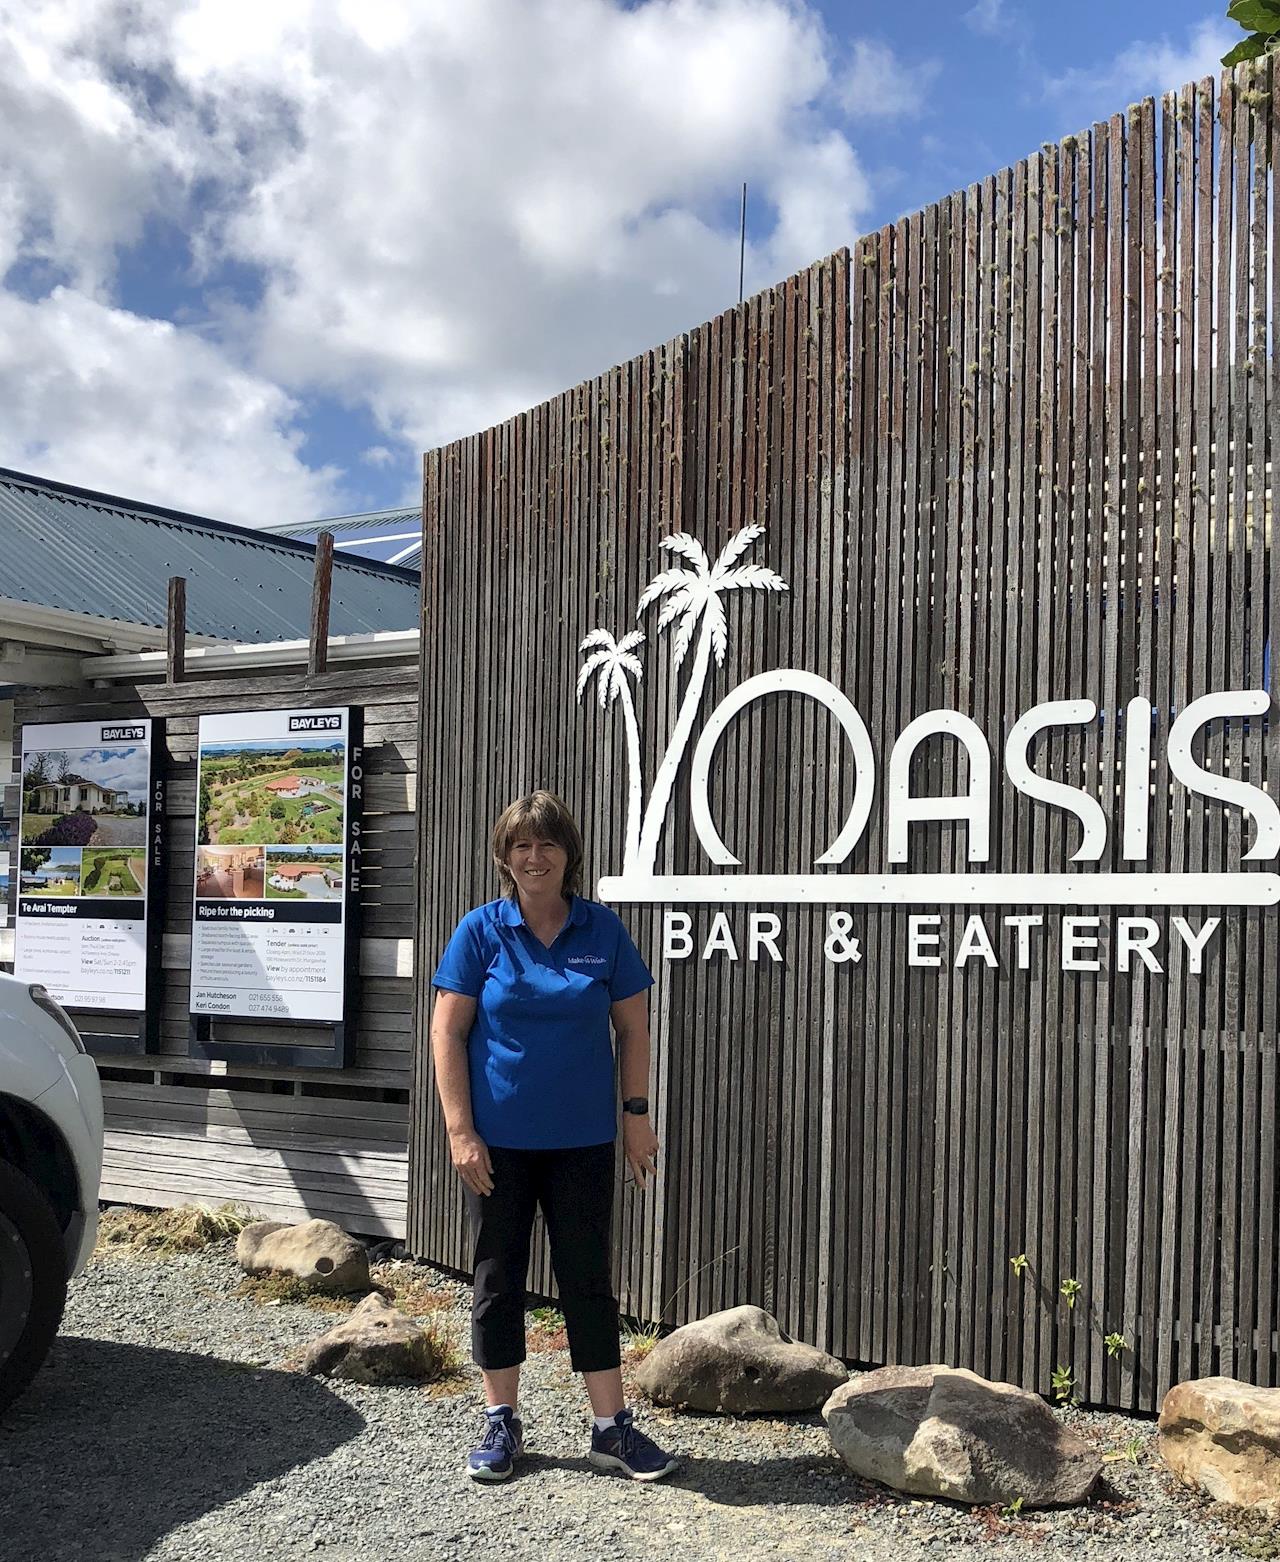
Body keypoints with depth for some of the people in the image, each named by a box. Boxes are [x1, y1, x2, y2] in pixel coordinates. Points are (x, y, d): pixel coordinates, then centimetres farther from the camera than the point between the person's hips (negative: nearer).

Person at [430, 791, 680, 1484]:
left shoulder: (603, 930, 0)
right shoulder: (481, 930, -4)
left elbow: (633, 1028, 7)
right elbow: (447, 1032, -5)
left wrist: (636, 1113, 2)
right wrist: (460, 1131, -10)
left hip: (581, 1141, 1)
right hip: (498, 1141, -1)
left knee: (589, 1277, 7)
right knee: (497, 1277, 9)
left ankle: (611, 1426, 16)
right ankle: (501, 1422, 24)